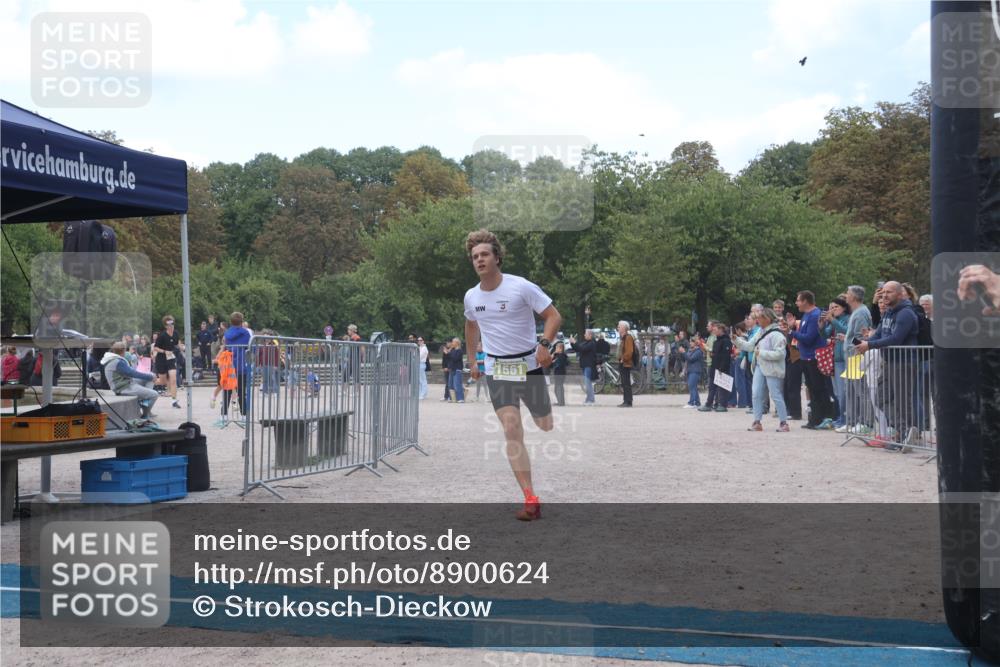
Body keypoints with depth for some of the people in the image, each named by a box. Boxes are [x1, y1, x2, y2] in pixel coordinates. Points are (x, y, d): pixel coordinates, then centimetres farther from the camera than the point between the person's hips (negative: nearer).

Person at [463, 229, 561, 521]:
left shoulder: (522, 287, -11)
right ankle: (531, 500, -12)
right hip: (496, 369, 3)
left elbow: (553, 316, -10)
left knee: (546, 427, 5)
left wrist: (544, 343, -26)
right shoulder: (471, 296, 4)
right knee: (512, 431, -10)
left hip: (529, 365, -2)